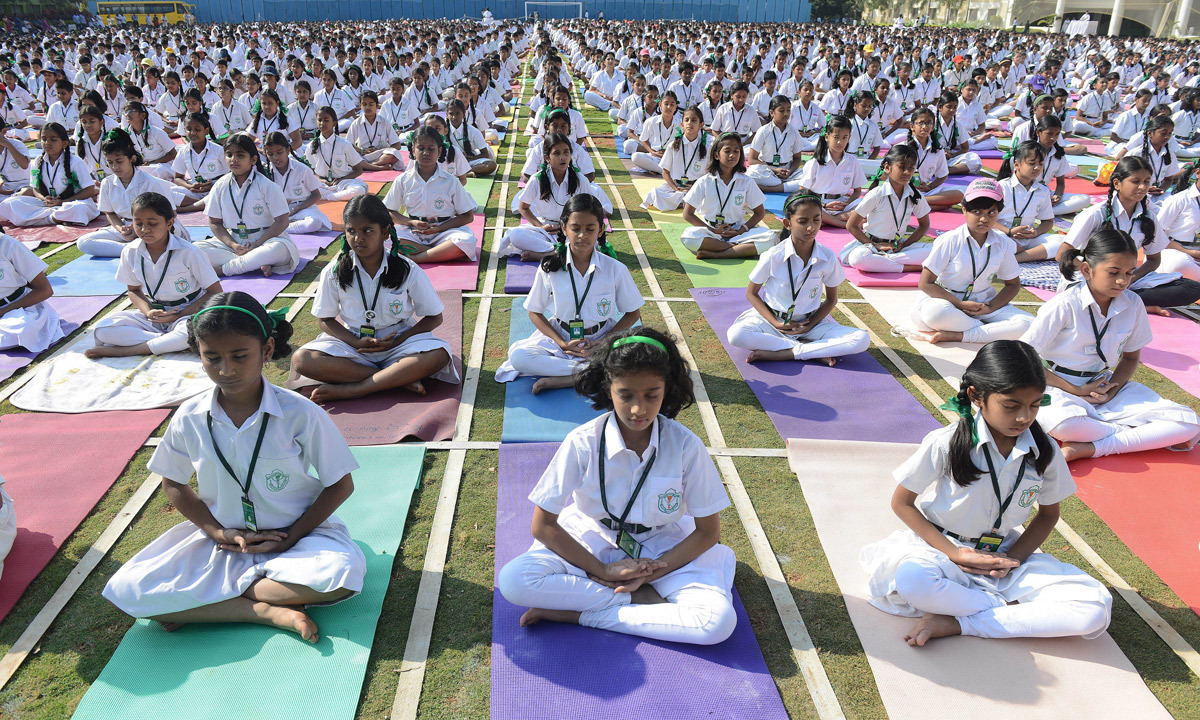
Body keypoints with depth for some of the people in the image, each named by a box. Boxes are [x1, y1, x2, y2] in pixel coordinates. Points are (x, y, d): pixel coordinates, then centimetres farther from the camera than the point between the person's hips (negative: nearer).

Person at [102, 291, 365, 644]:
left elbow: (341, 485, -7)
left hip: (297, 533, -2)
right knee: (126, 591, -18)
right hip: (223, 537, 3)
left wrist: (292, 536, -16)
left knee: (343, 574, -35)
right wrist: (218, 532, -7)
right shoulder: (190, 418, -6)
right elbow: (174, 484, 8)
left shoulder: (300, 414, -15)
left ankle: (197, 604, -16)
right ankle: (268, 610, -19)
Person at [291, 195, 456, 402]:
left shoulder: (408, 270, -8)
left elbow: (434, 317, -3)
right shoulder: (334, 272, -4)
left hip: (399, 341, -1)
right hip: (352, 342, 1)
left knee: (439, 354, -32)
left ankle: (347, 390, -29)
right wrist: (356, 343, -16)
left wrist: (397, 341, -18)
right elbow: (325, 319, 3)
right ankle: (401, 379, -26)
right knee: (301, 360, -26)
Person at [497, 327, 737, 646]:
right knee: (513, 580, -28)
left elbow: (707, 531, -7)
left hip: (664, 550, 0)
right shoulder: (583, 443, -18)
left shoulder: (685, 446, -16)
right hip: (591, 546, 0)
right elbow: (543, 525, -11)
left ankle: (576, 613, -20)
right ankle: (645, 601, -17)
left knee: (720, 621, -28)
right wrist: (602, 570, -17)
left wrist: (652, 572, -17)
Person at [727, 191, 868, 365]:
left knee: (862, 339, -22)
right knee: (736, 334, -34)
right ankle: (816, 351, -23)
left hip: (811, 322, 2)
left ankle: (777, 354, -25)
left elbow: (831, 299, 6)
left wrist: (810, 325, -9)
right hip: (773, 320, -2)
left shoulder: (828, 258, -7)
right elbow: (751, 293, -3)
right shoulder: (773, 257, -13)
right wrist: (775, 323, -14)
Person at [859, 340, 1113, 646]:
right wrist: (954, 553, -16)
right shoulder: (946, 443, -16)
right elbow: (902, 502, -8)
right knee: (911, 579, -39)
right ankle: (1013, 610, -17)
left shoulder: (1045, 452, -6)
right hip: (941, 546, -4)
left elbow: (1048, 514, 10)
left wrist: (1013, 558, -8)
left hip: (1005, 554, 4)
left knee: (1096, 607, -20)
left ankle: (956, 622, -21)